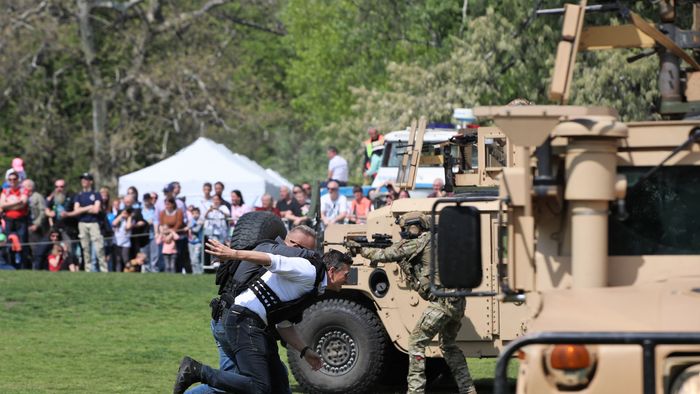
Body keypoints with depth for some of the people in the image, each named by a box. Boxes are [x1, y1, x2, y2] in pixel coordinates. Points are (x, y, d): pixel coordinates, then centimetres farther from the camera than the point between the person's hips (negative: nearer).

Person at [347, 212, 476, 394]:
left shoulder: (419, 243, -5)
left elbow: (385, 255, -3)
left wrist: (360, 249, 10)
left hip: (442, 302, -9)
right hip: (458, 302, 9)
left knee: (416, 342, -1)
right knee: (449, 345, 24)